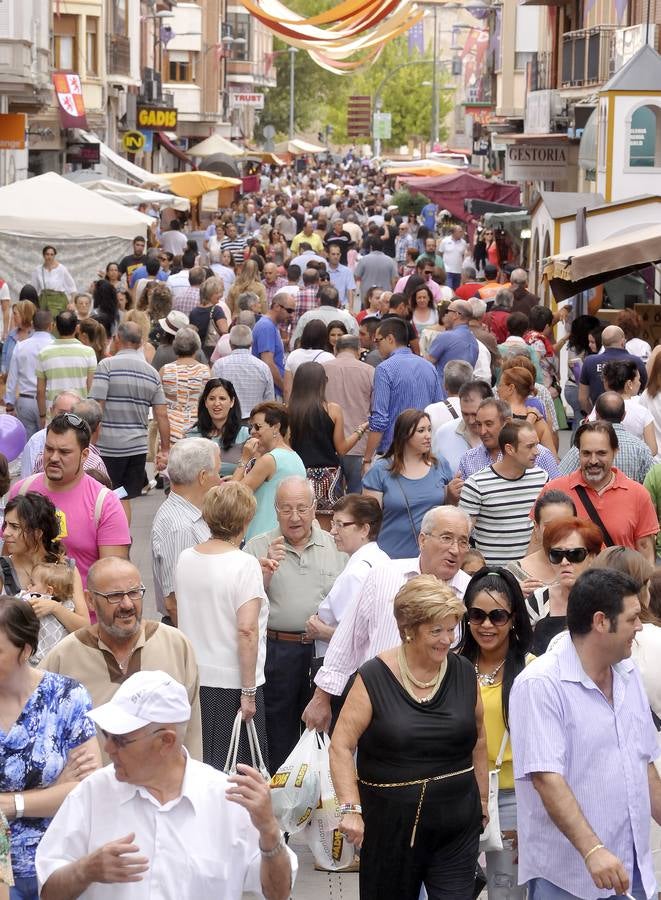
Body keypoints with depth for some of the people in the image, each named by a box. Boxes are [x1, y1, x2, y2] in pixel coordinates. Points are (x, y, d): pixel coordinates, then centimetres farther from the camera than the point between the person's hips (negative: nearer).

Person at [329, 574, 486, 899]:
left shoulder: (463, 673, 4)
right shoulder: (374, 678, -8)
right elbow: (341, 746, -10)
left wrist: (482, 800, 17)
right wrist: (350, 808, -19)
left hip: (457, 826, 2)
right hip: (391, 822, -2)